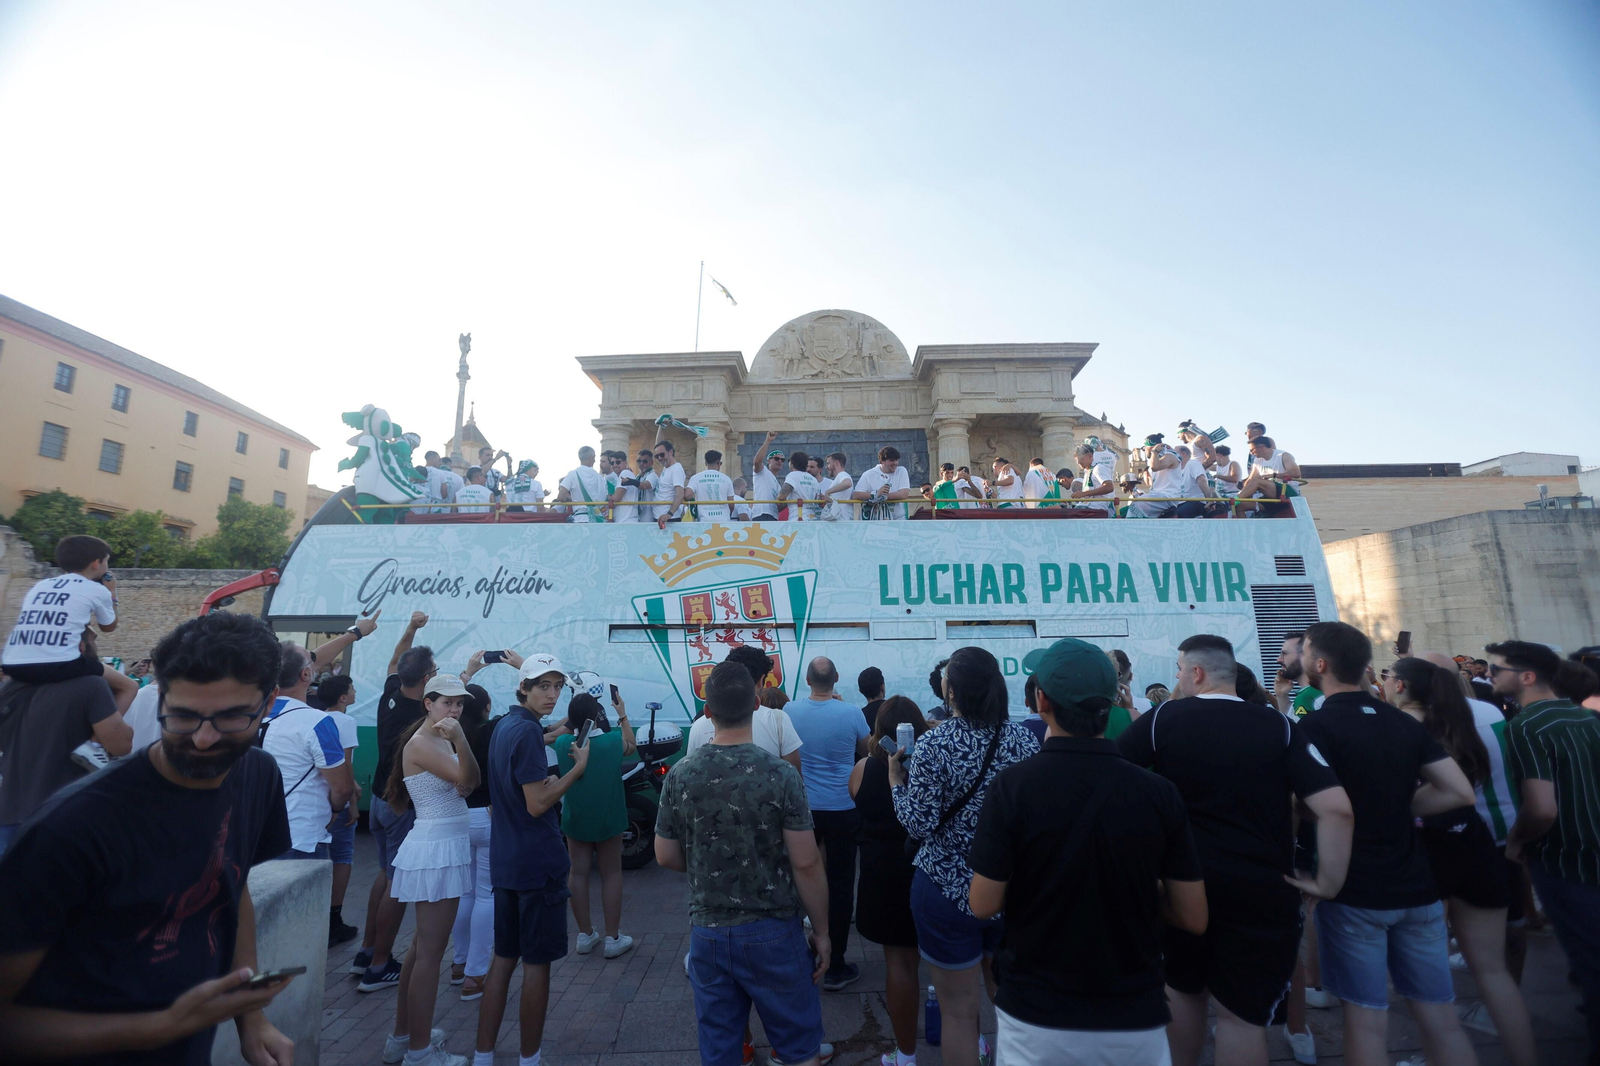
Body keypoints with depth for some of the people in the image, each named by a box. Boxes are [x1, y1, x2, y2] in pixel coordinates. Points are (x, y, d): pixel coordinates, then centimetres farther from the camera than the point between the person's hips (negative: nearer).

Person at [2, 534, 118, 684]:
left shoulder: (39, 586, 21)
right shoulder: (96, 589, 7)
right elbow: (108, 627, 23)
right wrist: (111, 593, 35)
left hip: (13, 665, 7)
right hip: (59, 666, -6)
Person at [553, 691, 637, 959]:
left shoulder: (563, 744, -13)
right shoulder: (613, 740, -19)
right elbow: (631, 746, 5)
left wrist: (574, 716, 11)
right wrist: (622, 715, 11)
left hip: (575, 819, 2)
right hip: (608, 820, -2)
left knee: (578, 873, 14)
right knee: (611, 874, 9)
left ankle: (585, 935, 24)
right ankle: (613, 938, 17)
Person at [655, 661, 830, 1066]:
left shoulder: (680, 775, -8)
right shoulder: (779, 775, -18)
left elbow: (666, 856, 2)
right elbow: (806, 864, -15)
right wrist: (821, 931, -2)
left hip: (707, 933, 3)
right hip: (772, 933, -3)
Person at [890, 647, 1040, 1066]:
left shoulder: (935, 746, -21)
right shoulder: (1026, 740, -6)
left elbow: (920, 824, -19)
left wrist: (897, 781, -5)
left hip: (949, 890, -4)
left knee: (959, 1010, 13)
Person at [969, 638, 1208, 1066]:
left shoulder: (1013, 784, -19)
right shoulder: (1160, 792, -11)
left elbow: (983, 904, -13)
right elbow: (1194, 918, -4)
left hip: (1036, 1017, -1)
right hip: (1135, 1018, 2)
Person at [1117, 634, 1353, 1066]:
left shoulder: (1161, 719, -6)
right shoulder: (1279, 725, -4)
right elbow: (1337, 807, -13)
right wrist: (1329, 880, -1)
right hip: (1262, 889, 0)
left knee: (1182, 990, 23)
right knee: (1243, 1013, 12)